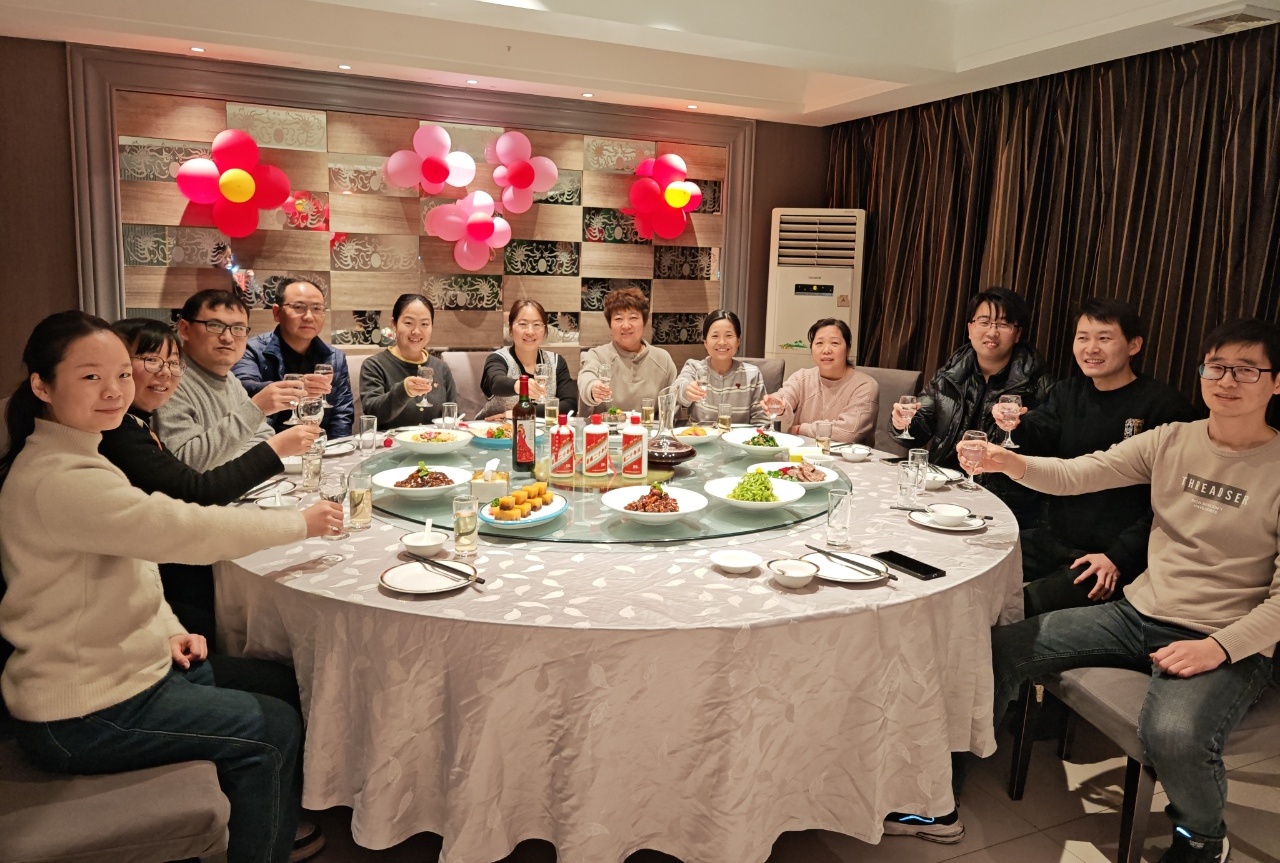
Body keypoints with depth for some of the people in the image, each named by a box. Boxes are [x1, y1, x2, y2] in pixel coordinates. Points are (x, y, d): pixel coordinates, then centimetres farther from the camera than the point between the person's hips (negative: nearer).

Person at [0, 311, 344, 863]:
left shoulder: (73, 455, 7)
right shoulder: (59, 481, -27)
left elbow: (133, 555, 14)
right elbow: (188, 530, -30)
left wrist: (167, 629, 3)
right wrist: (301, 523, -16)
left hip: (118, 665, 10)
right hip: (80, 716, -10)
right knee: (273, 730, -4)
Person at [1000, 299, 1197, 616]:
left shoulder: (1165, 406, -9)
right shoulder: (1069, 391, 11)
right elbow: (1038, 443, -4)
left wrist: (1120, 557, -16)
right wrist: (1016, 426, -27)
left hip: (1116, 556, -6)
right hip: (1051, 539, 6)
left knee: (1020, 606, -25)